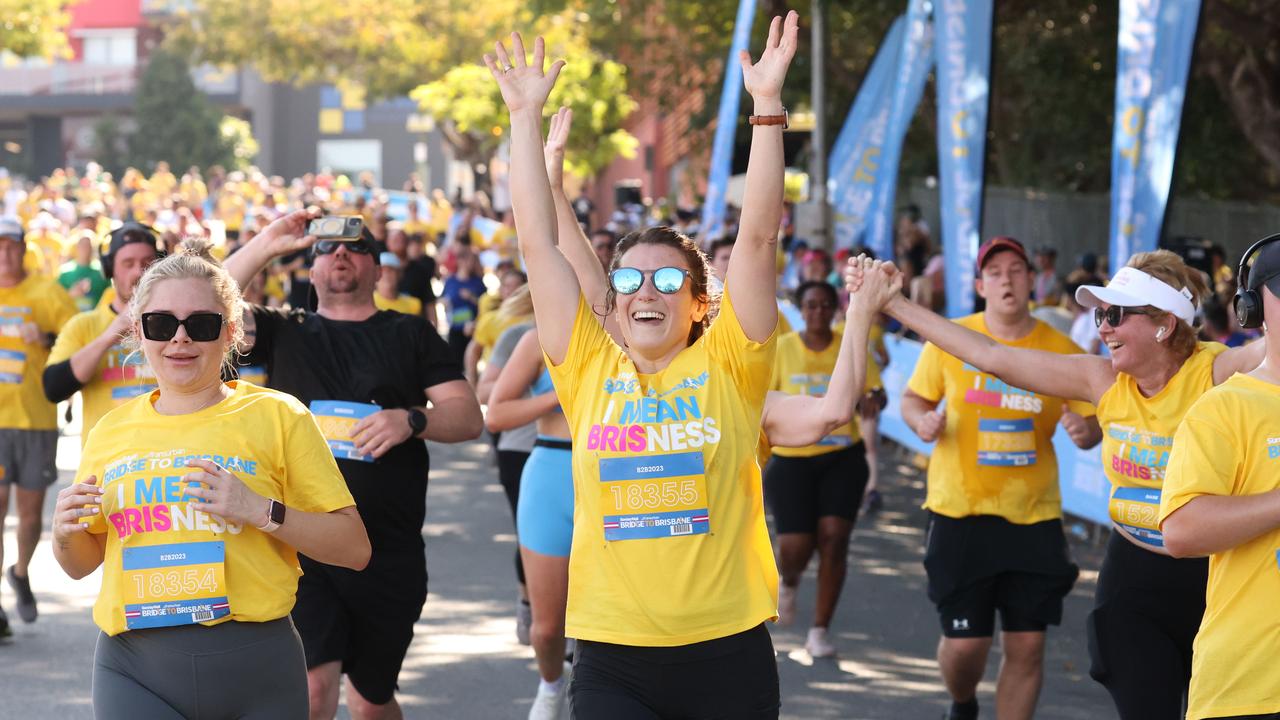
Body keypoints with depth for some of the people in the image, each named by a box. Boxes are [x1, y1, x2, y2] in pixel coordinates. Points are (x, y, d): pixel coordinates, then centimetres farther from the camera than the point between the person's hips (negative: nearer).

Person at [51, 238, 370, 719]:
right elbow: (82, 564, 23)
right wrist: (65, 533, 0)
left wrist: (261, 511, -15)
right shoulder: (111, 431, 12)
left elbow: (354, 548, -1)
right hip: (136, 673, 2)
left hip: (256, 668, -2)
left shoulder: (276, 416, 1)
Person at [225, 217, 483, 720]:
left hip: (390, 552, 1)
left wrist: (412, 420, -15)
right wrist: (266, 245, -7)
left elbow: (469, 416, 4)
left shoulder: (410, 335, 12)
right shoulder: (285, 332, 11)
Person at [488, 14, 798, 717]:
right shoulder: (590, 371, 5)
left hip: (727, 655, 0)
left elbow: (758, 236, -4)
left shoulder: (727, 367, 2)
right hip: (613, 663, 1)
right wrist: (525, 116, 5)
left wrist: (767, 102, -7)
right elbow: (539, 243, 5)